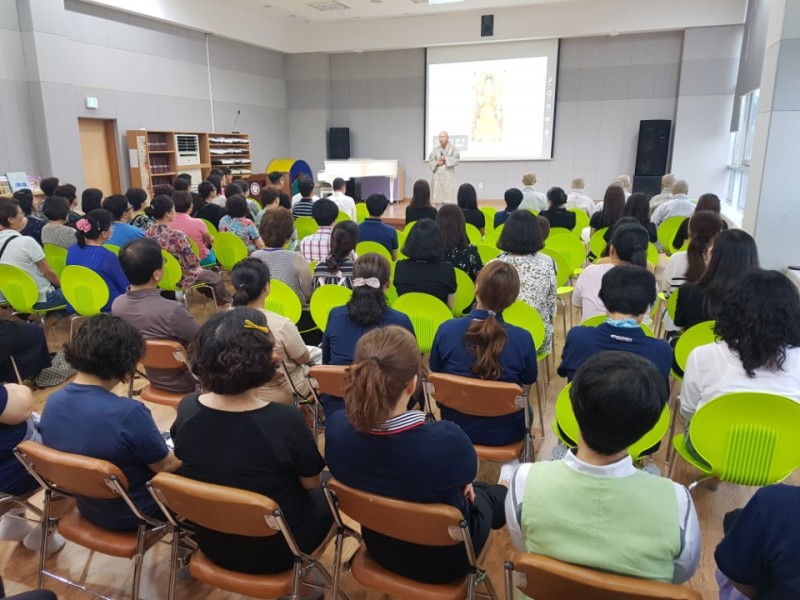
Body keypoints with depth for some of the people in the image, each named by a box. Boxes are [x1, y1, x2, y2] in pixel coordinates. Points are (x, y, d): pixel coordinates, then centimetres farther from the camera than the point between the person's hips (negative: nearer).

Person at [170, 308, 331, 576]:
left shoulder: (187, 409, -17)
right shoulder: (286, 420, -31)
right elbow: (311, 482, -14)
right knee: (324, 495, 24)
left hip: (211, 543, 5)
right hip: (272, 550, -4)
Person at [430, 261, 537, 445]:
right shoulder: (522, 339, -25)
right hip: (503, 433, -1)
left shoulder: (447, 329, -22)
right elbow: (529, 382, -7)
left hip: (455, 426, 1)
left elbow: (435, 371, -4)